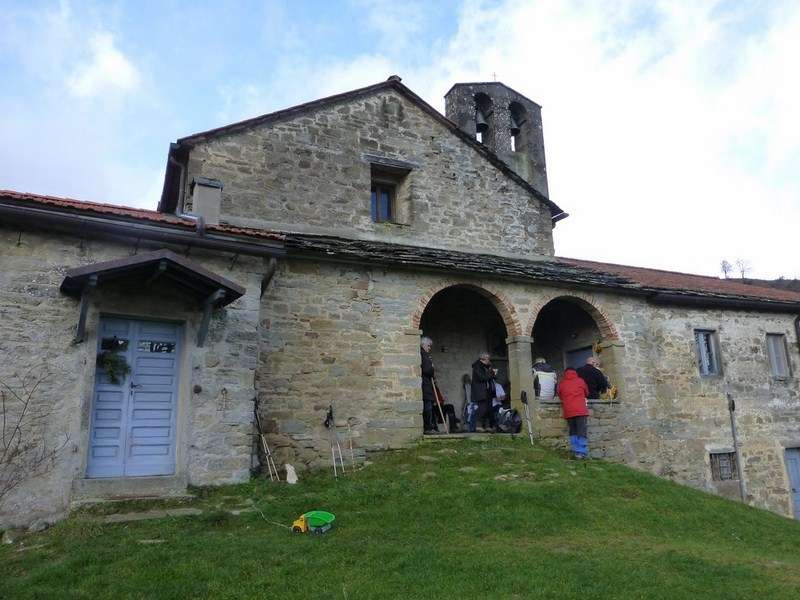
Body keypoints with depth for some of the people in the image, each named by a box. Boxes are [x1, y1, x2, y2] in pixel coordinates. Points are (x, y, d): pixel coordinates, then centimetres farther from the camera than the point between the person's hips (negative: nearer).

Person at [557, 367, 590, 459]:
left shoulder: (561, 383, 11)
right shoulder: (580, 381, 10)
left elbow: (560, 396, 19)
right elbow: (587, 393, 23)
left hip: (568, 411, 2)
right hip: (581, 410, -2)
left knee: (573, 432, 11)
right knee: (581, 432, -3)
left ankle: (575, 451, 7)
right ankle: (581, 452, -9)